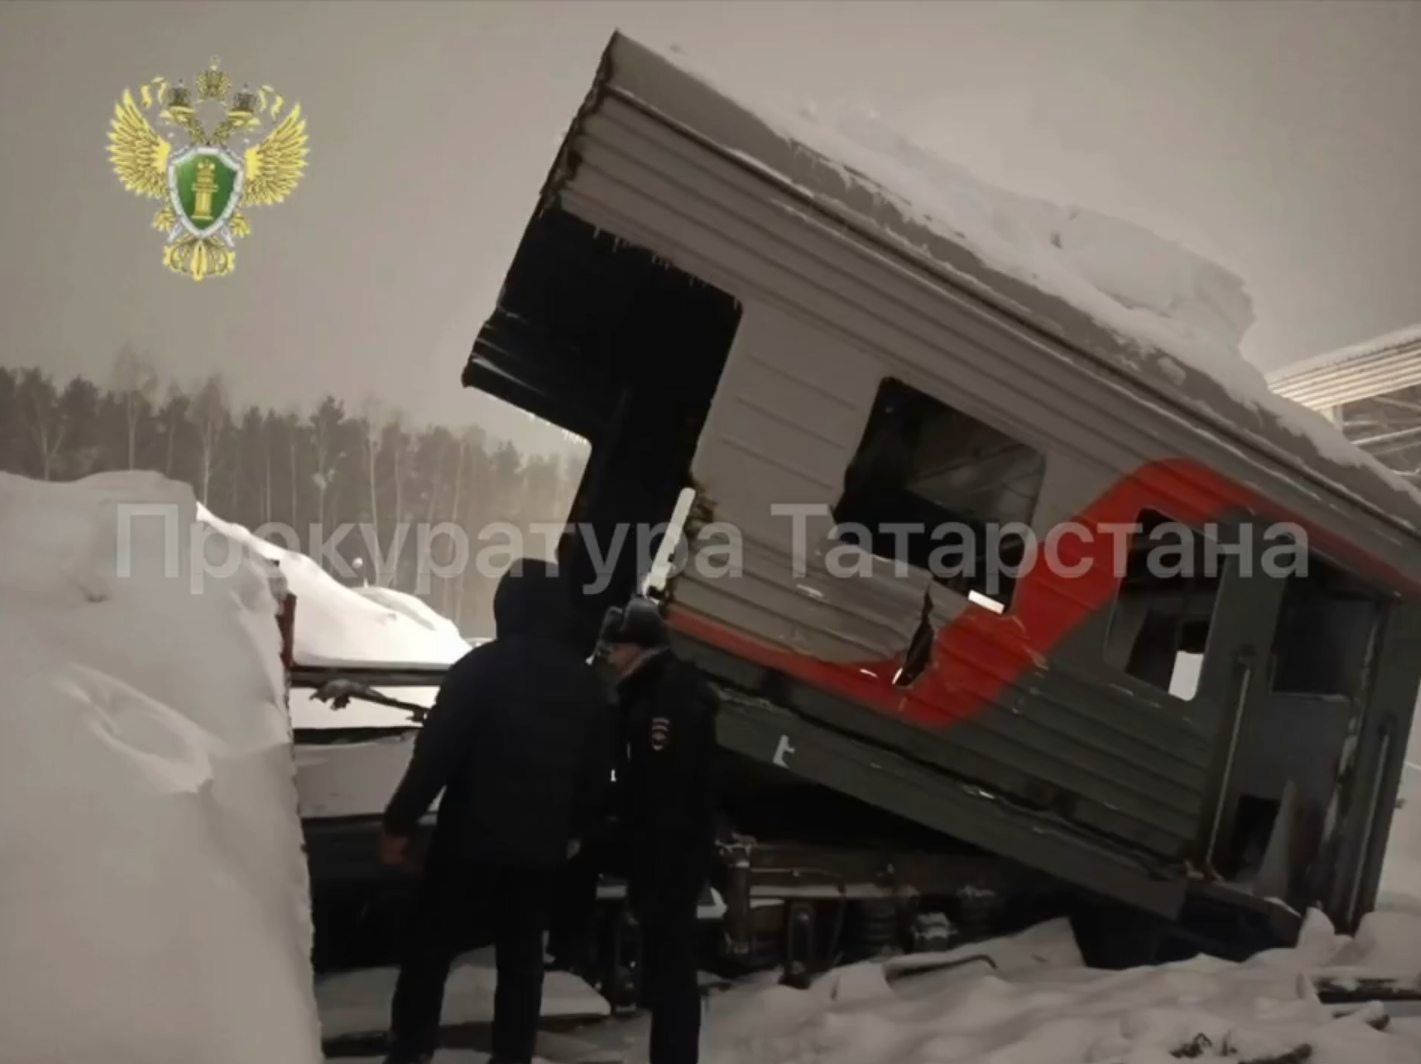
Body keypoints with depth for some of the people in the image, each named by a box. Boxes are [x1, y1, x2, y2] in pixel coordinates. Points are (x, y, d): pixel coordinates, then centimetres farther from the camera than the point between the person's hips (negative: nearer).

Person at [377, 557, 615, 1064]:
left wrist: (399, 821, -7)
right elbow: (598, 767, 12)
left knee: (430, 946, 8)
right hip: (541, 843, 4)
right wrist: (574, 829, 24)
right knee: (522, 954, 13)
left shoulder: (483, 665, -12)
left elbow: (437, 751, -14)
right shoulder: (588, 683, 6)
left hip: (472, 835, -4)